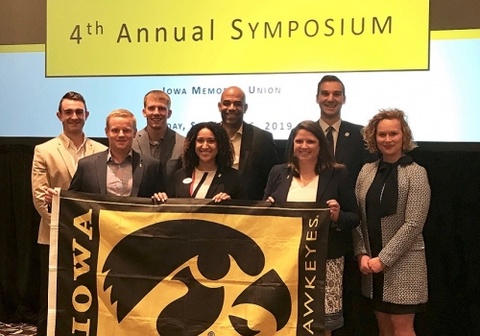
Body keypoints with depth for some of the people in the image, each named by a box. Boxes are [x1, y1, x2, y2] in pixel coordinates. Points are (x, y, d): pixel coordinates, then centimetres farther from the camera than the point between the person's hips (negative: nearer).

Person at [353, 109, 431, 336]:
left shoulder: (416, 173, -8)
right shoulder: (367, 171, 5)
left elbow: (413, 224, -14)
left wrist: (383, 259, -15)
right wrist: (362, 255, -5)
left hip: (403, 263, -4)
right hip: (371, 262, 5)